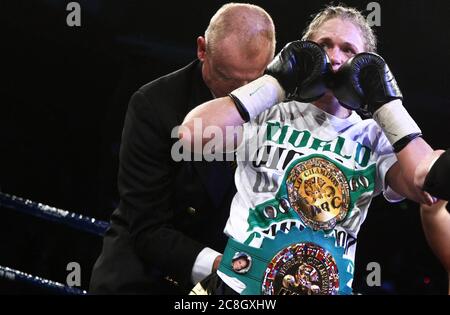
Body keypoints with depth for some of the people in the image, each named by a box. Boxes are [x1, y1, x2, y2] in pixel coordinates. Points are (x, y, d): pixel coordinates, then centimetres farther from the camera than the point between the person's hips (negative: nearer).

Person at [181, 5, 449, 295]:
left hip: (329, 287, 4)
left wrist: (386, 104, -1)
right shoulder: (267, 114, 4)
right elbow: (193, 134, -13)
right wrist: (275, 83, -5)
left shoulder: (375, 137, 10)